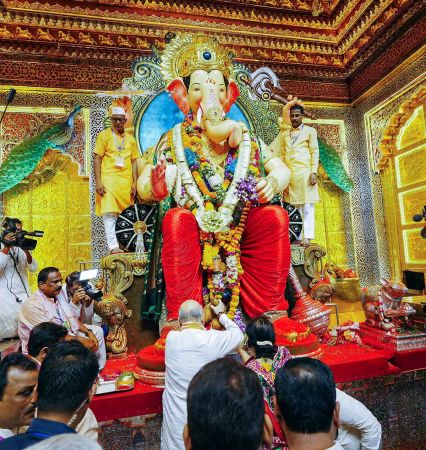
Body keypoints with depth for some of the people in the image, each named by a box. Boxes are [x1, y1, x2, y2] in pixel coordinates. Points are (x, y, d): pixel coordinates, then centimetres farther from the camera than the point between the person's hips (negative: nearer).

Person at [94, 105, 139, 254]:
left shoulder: (131, 139, 17)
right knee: (109, 213, -11)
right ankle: (113, 246, -13)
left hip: (126, 181, 4)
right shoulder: (104, 135, 7)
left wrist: (134, 183, 7)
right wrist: (98, 182, -10)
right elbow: (97, 159, 1)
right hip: (108, 179, -3)